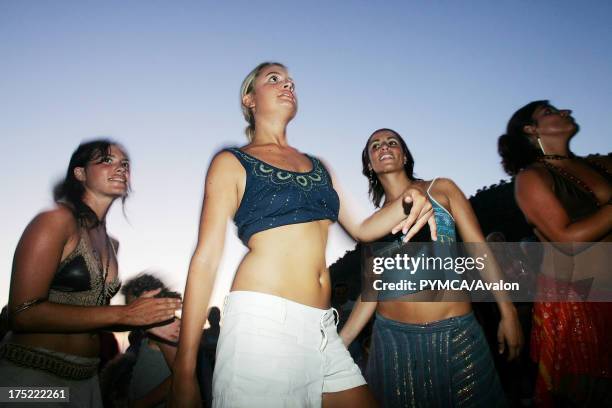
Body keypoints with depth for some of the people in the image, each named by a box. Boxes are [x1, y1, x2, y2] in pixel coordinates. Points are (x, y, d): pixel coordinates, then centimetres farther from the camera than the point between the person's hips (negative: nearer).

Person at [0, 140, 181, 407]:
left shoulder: (111, 243, 9)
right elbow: (23, 313, -19)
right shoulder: (57, 219, -13)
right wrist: (124, 314, -21)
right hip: (32, 375, -7)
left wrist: (147, 321, -1)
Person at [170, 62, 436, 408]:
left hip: (323, 328, 6)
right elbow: (206, 259, -3)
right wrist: (184, 369, -8)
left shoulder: (317, 166, 20)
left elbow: (362, 228, 20)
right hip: (263, 321, -5)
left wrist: (406, 204, -3)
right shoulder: (232, 162, 4)